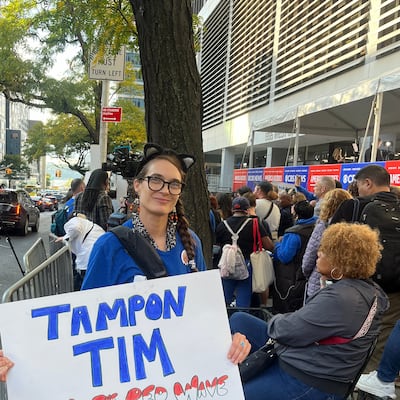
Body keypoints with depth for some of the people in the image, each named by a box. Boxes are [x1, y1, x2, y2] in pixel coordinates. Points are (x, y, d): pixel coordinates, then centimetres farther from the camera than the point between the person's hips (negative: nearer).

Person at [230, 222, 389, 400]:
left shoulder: (340, 299, -29)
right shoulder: (364, 287, 3)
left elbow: (288, 330, -21)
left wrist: (274, 320, -1)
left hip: (309, 382, -10)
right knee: (239, 319, 10)